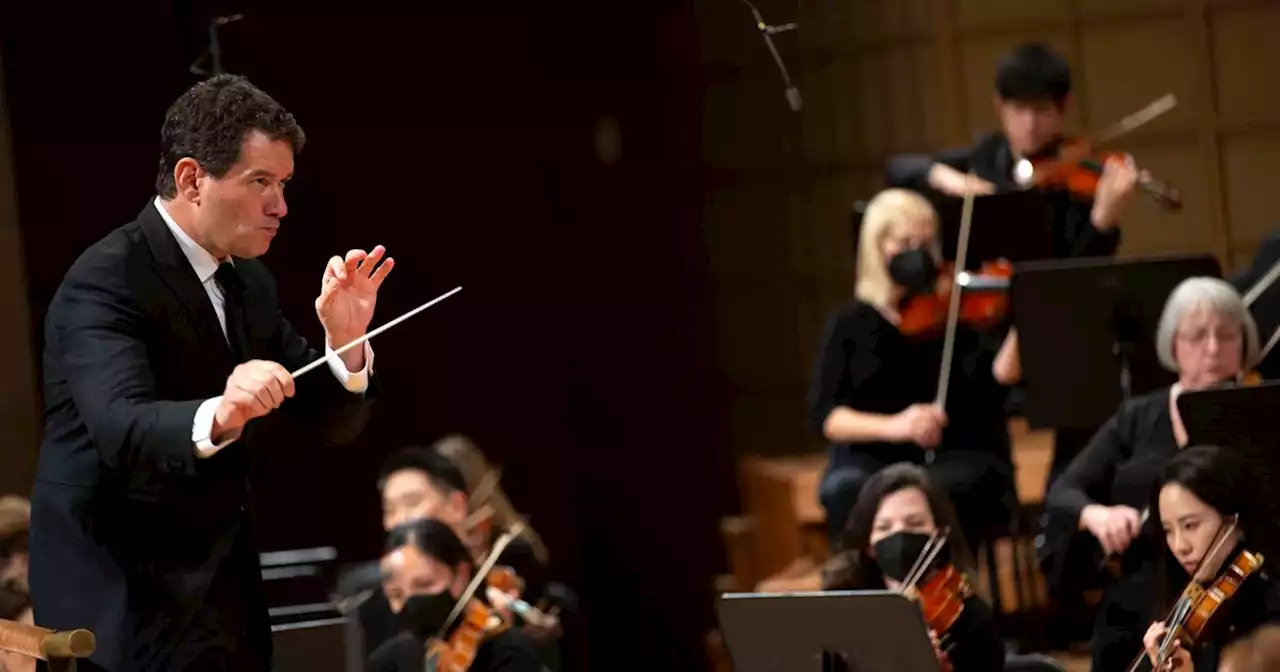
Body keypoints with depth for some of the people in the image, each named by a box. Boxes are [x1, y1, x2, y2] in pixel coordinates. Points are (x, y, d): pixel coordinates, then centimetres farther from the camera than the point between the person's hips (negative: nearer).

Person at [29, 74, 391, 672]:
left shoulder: (250, 285, 10)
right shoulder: (106, 280, -15)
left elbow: (334, 423, 9)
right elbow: (121, 427, -31)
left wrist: (346, 342, -11)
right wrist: (217, 417, -50)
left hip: (227, 600, 8)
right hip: (127, 608, -8)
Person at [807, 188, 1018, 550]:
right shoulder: (852, 323, 8)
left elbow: (1000, 380, -10)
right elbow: (823, 414, -1)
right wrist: (892, 426, -18)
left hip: (959, 458, -1)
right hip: (873, 461, 1)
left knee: (940, 492, -36)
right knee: (849, 491, -33)